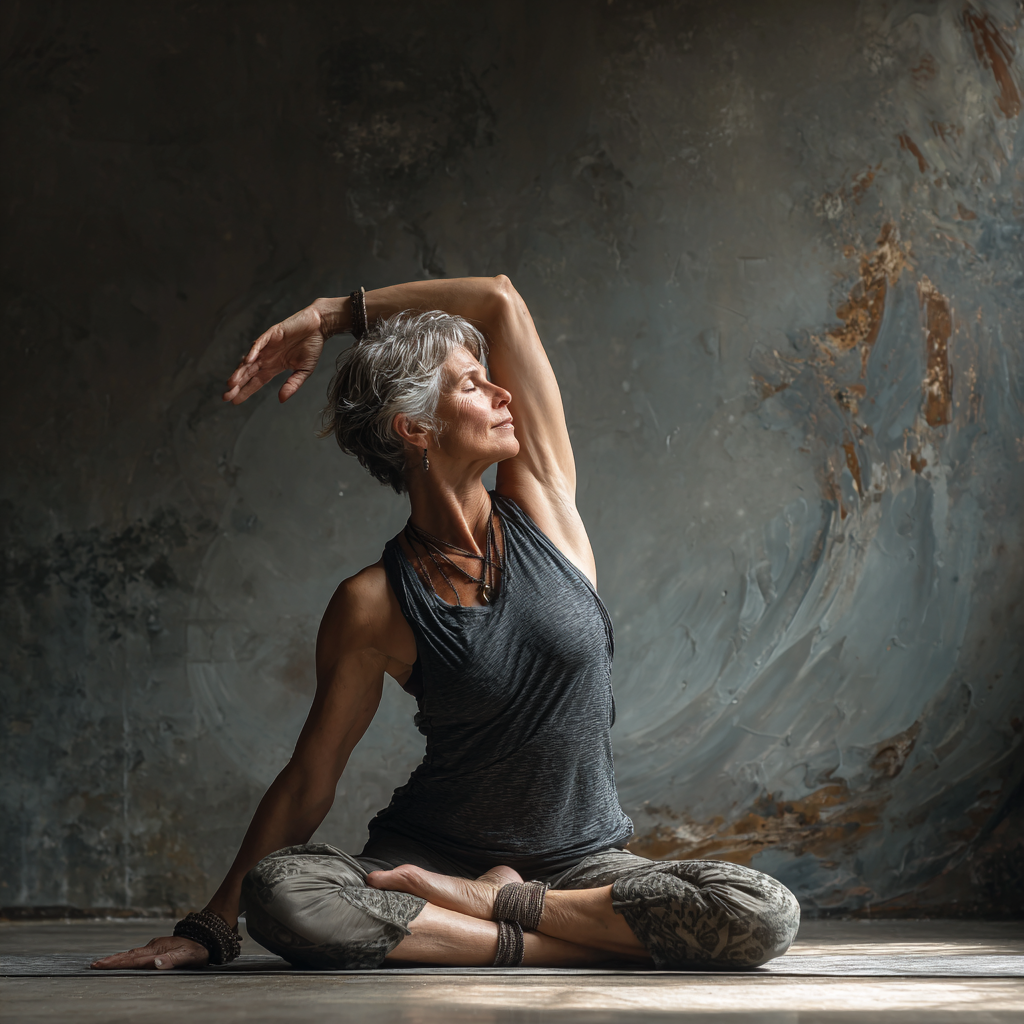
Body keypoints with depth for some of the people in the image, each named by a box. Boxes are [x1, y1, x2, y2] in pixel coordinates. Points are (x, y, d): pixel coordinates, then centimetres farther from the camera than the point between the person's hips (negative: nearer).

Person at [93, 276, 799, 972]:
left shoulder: (542, 504, -1)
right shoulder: (375, 604, -7)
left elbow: (499, 300, 0)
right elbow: (309, 781, -1)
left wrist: (328, 317, 4)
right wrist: (210, 930, -2)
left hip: (584, 859, 2)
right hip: (427, 856, -2)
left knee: (765, 916, -26)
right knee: (279, 893, -32)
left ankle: (494, 900, -13)